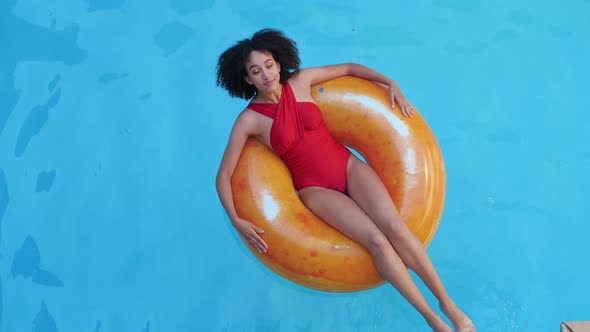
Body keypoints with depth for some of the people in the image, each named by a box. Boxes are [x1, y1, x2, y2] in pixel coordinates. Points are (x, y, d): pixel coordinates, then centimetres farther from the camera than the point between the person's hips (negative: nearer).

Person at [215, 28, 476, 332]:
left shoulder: (300, 81, -1)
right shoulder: (249, 120, -9)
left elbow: (349, 68, 14)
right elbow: (223, 175, -8)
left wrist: (392, 85, 5)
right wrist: (236, 221, -19)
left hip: (349, 166, 3)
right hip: (316, 190, -2)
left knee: (395, 227, -21)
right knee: (376, 240, -24)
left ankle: (449, 305, -7)